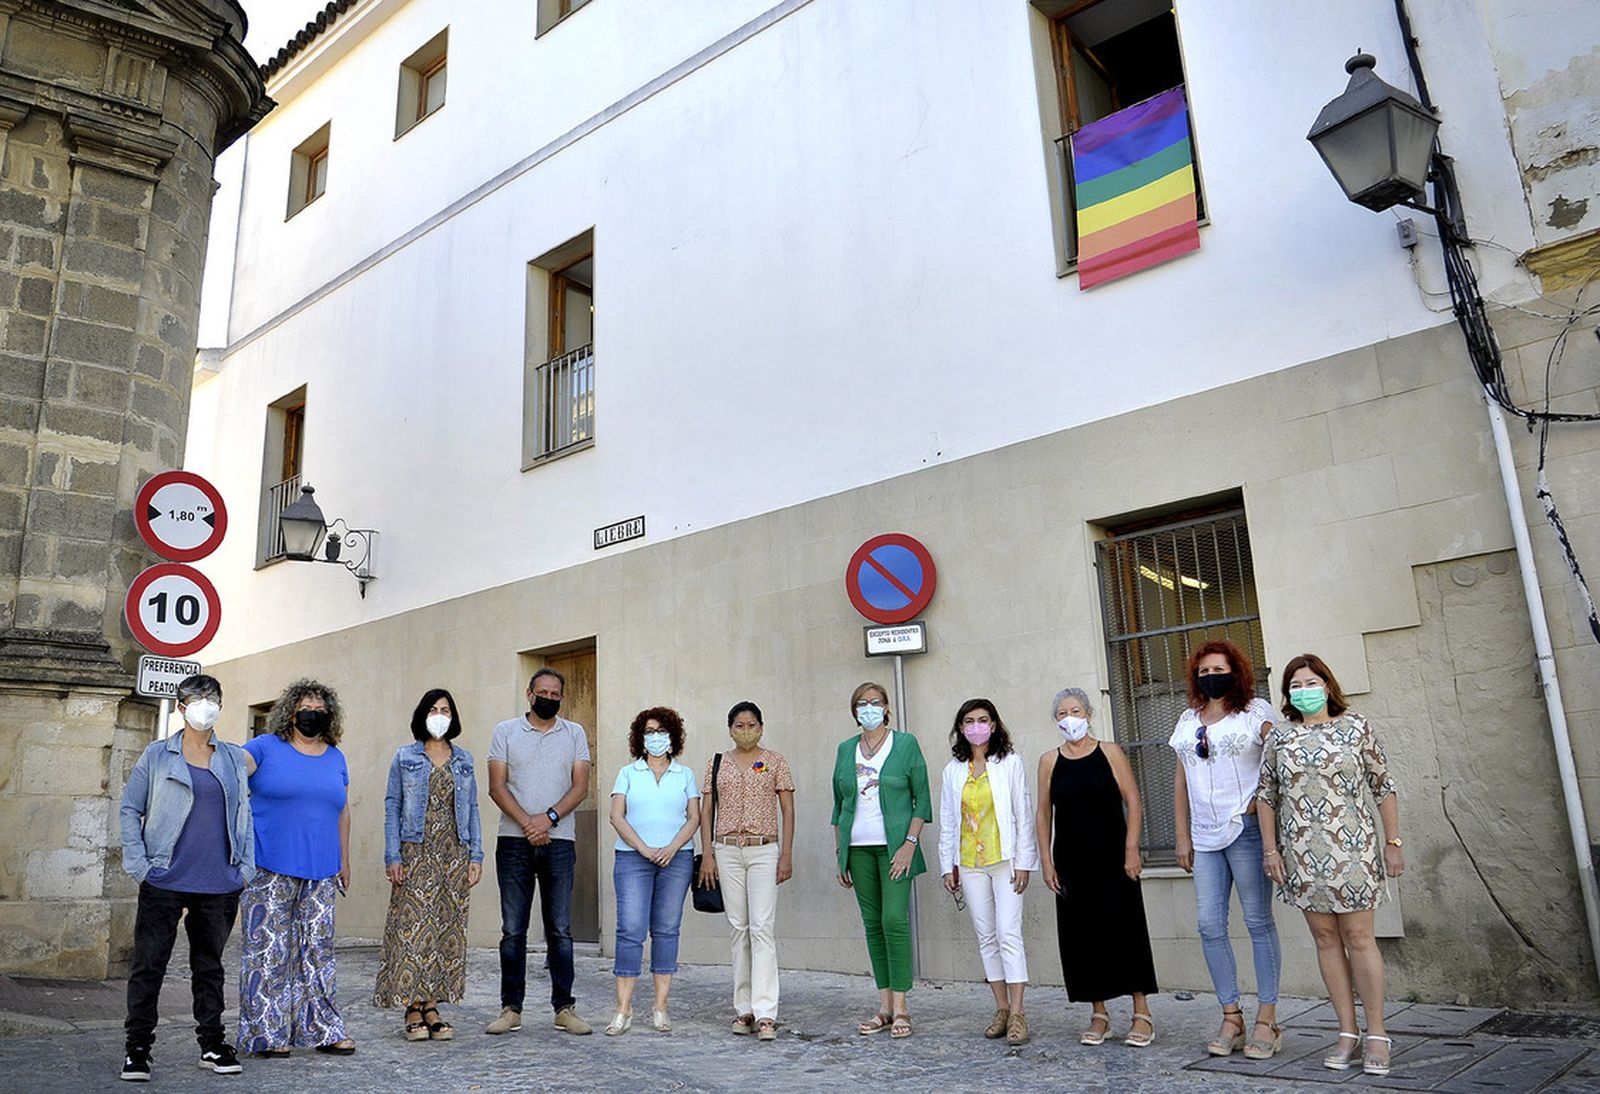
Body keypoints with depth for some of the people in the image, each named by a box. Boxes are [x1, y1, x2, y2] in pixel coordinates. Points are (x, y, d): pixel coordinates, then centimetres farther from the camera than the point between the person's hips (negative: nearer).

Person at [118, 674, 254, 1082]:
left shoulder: (234, 758, 10)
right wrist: (139, 865, -5)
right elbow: (130, 809, 4)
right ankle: (137, 1048, 16)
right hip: (165, 881, -2)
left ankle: (212, 1045, 21)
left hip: (219, 885, 2)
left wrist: (245, 868, 5)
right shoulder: (157, 755, 3)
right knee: (149, 965, 3)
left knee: (210, 965, 11)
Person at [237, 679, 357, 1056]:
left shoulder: (336, 758, 14)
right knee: (268, 949, 0)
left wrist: (344, 862, 19)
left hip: (320, 871, 5)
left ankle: (323, 1030, 15)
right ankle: (266, 1033, 11)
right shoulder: (266, 748, 1)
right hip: (269, 869, -4)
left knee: (318, 949, 8)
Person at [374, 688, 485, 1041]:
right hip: (416, 853, -3)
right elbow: (392, 807, 0)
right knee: (414, 926, -5)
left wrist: (476, 856, 4)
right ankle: (413, 1010, 4)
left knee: (447, 927, 3)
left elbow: (472, 809, 11)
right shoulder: (404, 757, 4)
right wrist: (392, 856, -8)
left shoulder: (464, 759, 11)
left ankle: (431, 1007, 11)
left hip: (454, 855, 3)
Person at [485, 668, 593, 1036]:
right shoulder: (506, 731, 6)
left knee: (560, 929, 3)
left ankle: (564, 1008, 10)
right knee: (513, 930, 4)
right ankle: (511, 1009, 13)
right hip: (514, 841, 0)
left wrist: (549, 818, -14)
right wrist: (526, 824, -13)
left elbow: (580, 786, 1)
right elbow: (497, 786, -1)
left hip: (559, 841, 1)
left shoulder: (575, 734, 9)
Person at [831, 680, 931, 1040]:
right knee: (872, 923, 6)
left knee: (894, 919, -11)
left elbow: (922, 799, -1)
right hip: (858, 848, 4)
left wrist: (910, 843, -11)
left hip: (894, 845, -4)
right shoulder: (846, 749, 11)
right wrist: (840, 852, 11)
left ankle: (900, 1008, -2)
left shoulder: (905, 744, 0)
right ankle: (884, 1007, 13)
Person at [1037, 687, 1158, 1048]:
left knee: (1125, 930, -1)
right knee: (1080, 934, 5)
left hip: (1112, 859, -2)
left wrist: (1131, 850, -10)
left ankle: (1142, 1014, 9)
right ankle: (1099, 1015, 16)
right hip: (1071, 864, 2)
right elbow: (1044, 813, 6)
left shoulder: (1110, 753, 0)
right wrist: (1047, 861, 2)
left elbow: (1133, 802, -2)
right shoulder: (1049, 761, 5)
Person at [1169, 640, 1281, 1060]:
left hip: (1246, 828, -5)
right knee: (1209, 926, 3)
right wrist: (1182, 836, 13)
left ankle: (1267, 1018, 9)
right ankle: (1231, 1017, 13)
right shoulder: (1188, 720, 16)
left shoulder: (1256, 712, 2)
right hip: (1204, 835, 5)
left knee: (1258, 921, 0)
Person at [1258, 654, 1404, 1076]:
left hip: (1350, 847, -2)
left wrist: (1393, 842, 0)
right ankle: (1348, 1033, 15)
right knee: (1325, 939, 6)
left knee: (1358, 937, -2)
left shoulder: (1356, 727, 1)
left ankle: (1376, 1035, 9)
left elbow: (1383, 786, 3)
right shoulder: (1279, 737, 6)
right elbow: (1267, 796, 8)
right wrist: (1269, 848, 3)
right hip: (1301, 853, 2)